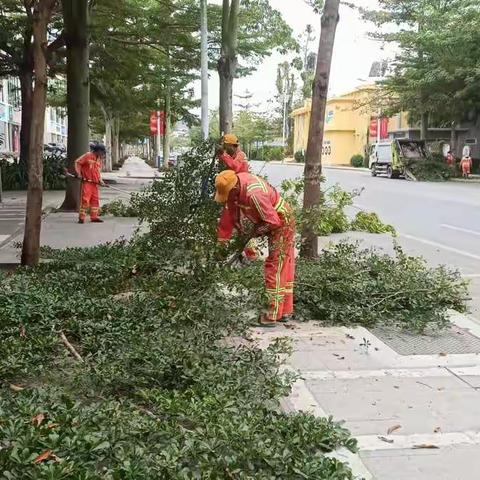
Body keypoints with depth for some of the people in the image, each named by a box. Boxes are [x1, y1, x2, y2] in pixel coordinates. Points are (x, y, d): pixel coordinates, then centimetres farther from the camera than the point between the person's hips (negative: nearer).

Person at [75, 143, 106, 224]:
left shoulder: (99, 160, 16)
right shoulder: (88, 156, -7)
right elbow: (77, 162, -6)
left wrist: (100, 180, 6)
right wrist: (79, 173, -13)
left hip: (95, 183, 8)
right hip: (87, 182, -8)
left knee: (95, 200, 9)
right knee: (85, 199, -10)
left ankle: (94, 217, 17)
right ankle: (81, 218, -5)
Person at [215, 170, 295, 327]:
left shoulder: (254, 194, -34)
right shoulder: (234, 189, -7)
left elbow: (273, 221, -27)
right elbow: (228, 216, 1)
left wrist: (256, 231, -12)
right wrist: (221, 241, 3)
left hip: (282, 223, -9)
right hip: (276, 224, 9)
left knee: (274, 267, -8)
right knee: (284, 267, 13)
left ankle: (272, 315, -4)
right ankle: (285, 311, 22)